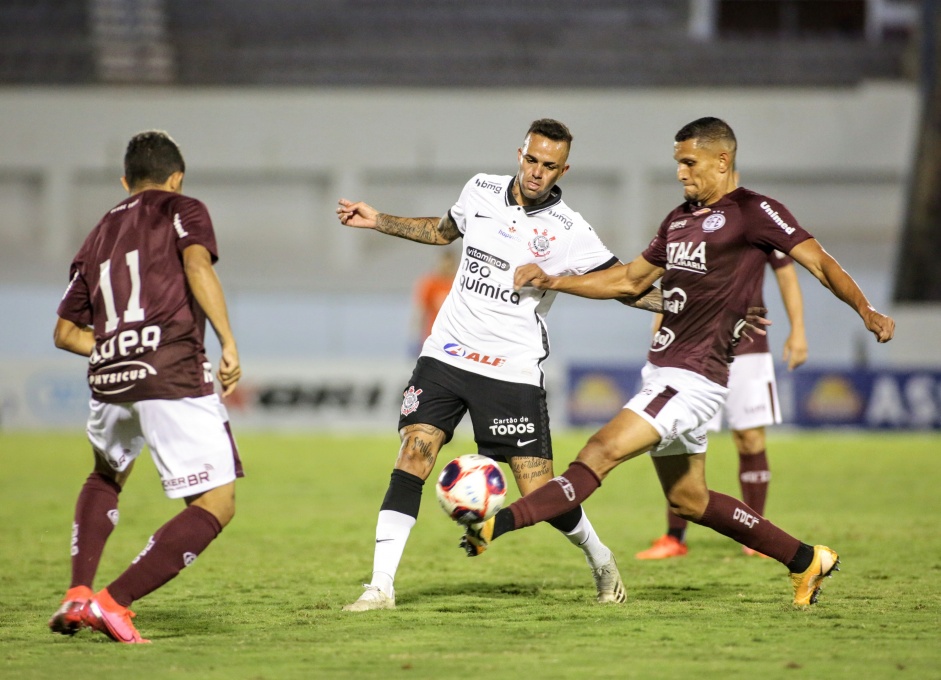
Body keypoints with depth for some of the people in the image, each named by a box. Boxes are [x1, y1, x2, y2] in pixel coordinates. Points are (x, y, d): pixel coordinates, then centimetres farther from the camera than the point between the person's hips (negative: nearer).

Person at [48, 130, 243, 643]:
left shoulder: (99, 235, 25)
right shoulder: (182, 210, 12)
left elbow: (65, 332, 25)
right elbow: (197, 265, -10)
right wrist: (228, 343, -12)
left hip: (109, 376, 6)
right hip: (175, 375, -6)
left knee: (105, 478, 34)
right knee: (216, 506, -2)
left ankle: (77, 595, 19)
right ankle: (113, 602, -13)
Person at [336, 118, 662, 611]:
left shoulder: (569, 232, -7)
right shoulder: (481, 191, 5)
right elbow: (444, 230, 26)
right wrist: (377, 221, 24)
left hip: (514, 370, -3)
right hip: (446, 354, 3)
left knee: (540, 491, -5)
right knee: (414, 453, -15)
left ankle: (598, 558, 26)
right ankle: (381, 586, -14)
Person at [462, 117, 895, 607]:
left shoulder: (753, 212, -6)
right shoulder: (680, 218, 18)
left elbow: (819, 260, -12)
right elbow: (630, 279, 26)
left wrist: (866, 312, -27)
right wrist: (551, 281, 19)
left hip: (692, 379, -10)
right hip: (663, 373, 10)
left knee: (601, 452, -18)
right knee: (689, 500, 15)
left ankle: (496, 525, -27)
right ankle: (806, 561, 24)